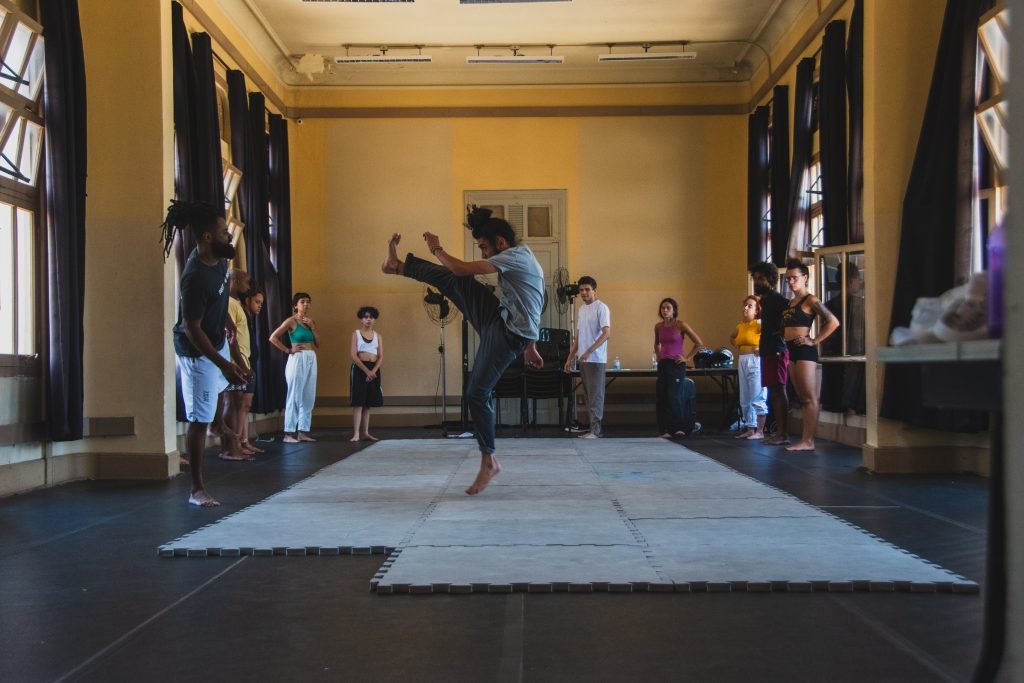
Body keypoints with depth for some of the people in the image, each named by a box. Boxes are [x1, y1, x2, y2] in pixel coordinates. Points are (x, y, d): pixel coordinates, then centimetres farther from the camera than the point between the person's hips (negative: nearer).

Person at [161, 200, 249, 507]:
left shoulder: (218, 258, -8)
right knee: (200, 420, -2)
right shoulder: (196, 277, -34)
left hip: (217, 341, 9)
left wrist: (226, 319, 29)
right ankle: (197, 489, 6)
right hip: (198, 352, -9)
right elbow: (192, 330, -30)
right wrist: (224, 365, -32)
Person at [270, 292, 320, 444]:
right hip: (297, 359, -7)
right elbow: (273, 338, -10)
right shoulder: (292, 321, -5)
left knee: (308, 397, 6)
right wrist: (288, 350, -10)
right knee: (294, 396, -6)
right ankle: (289, 433, -3)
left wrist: (312, 327, 1)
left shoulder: (311, 321, 14)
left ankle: (303, 431, 12)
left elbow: (318, 344, 13)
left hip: (311, 360, 7)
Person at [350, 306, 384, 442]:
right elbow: (354, 356, -8)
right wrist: (366, 370, -18)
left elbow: (381, 356, 3)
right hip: (359, 368, -4)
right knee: (358, 402, -8)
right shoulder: (356, 334, 0)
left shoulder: (377, 335, 10)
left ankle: (365, 432, 11)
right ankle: (356, 434, -11)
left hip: (374, 370, 4)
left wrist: (373, 371, -12)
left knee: (368, 403, 6)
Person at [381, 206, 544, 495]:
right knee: (452, 281, -1)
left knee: (477, 394, -7)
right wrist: (530, 346, 28)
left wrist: (436, 249, -3)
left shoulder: (514, 256, -17)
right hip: (499, 319, 10)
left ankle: (489, 462, 5)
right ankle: (397, 265, 15)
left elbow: (461, 268, -20)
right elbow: (528, 308, 23)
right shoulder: (522, 258, 16)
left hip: (508, 334, -10)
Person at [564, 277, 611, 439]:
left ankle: (596, 430, -6)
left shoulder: (601, 307, -8)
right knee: (589, 395, 8)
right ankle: (595, 429, 12)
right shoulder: (582, 309, 16)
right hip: (583, 359, 8)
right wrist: (570, 358, 16)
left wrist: (589, 351, -25)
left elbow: (607, 333, -18)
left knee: (595, 395, -7)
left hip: (596, 359, -8)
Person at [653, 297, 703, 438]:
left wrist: (688, 358, -7)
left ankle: (680, 428, -1)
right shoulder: (658, 326, 9)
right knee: (661, 398, 2)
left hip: (676, 365, -6)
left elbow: (698, 343, -8)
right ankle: (665, 430, 7)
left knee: (674, 397, -13)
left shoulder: (680, 325, -7)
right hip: (662, 364, 6)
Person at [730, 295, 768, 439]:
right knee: (745, 400, 10)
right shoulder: (740, 326, 14)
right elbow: (731, 338, 33)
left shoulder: (759, 323, -9)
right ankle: (749, 429, 17)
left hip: (756, 361, -8)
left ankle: (760, 431, -3)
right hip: (742, 362, 8)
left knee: (758, 398, -6)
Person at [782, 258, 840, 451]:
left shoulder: (810, 300, -8)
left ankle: (808, 441, -8)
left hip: (805, 351, -9)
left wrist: (815, 341, -13)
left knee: (810, 398, -7)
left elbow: (833, 322, -16)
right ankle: (805, 439, 13)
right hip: (792, 351, 9)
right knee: (803, 398, 10)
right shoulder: (790, 302, 16)